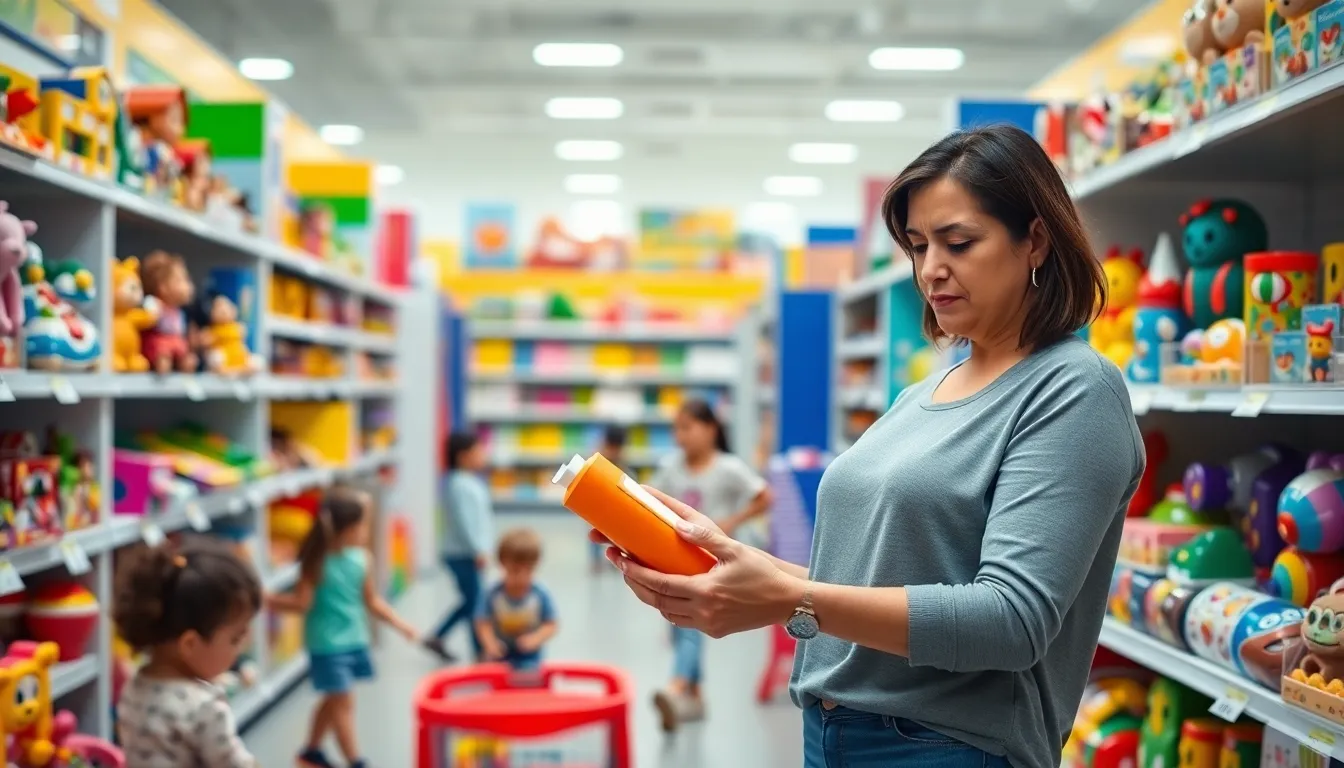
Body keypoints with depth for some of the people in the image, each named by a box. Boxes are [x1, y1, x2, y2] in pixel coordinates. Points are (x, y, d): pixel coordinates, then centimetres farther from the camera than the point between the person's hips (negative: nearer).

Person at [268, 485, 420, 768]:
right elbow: (303, 602, -13)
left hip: (353, 640, 7)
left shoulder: (360, 558, -1)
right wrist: (267, 599, -20)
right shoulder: (318, 561, -18)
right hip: (327, 643, -7)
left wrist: (398, 623, 4)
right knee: (343, 701, -3)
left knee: (334, 699, 19)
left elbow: (372, 601, 8)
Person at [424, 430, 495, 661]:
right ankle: (481, 651, 4)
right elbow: (463, 522, -23)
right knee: (474, 601, -3)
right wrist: (479, 551, -22)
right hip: (462, 554, -10)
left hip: (469, 553, 10)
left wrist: (484, 548, 19)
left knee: (471, 601, 16)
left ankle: (437, 638, 25)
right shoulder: (459, 485, -19)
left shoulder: (472, 482, 12)